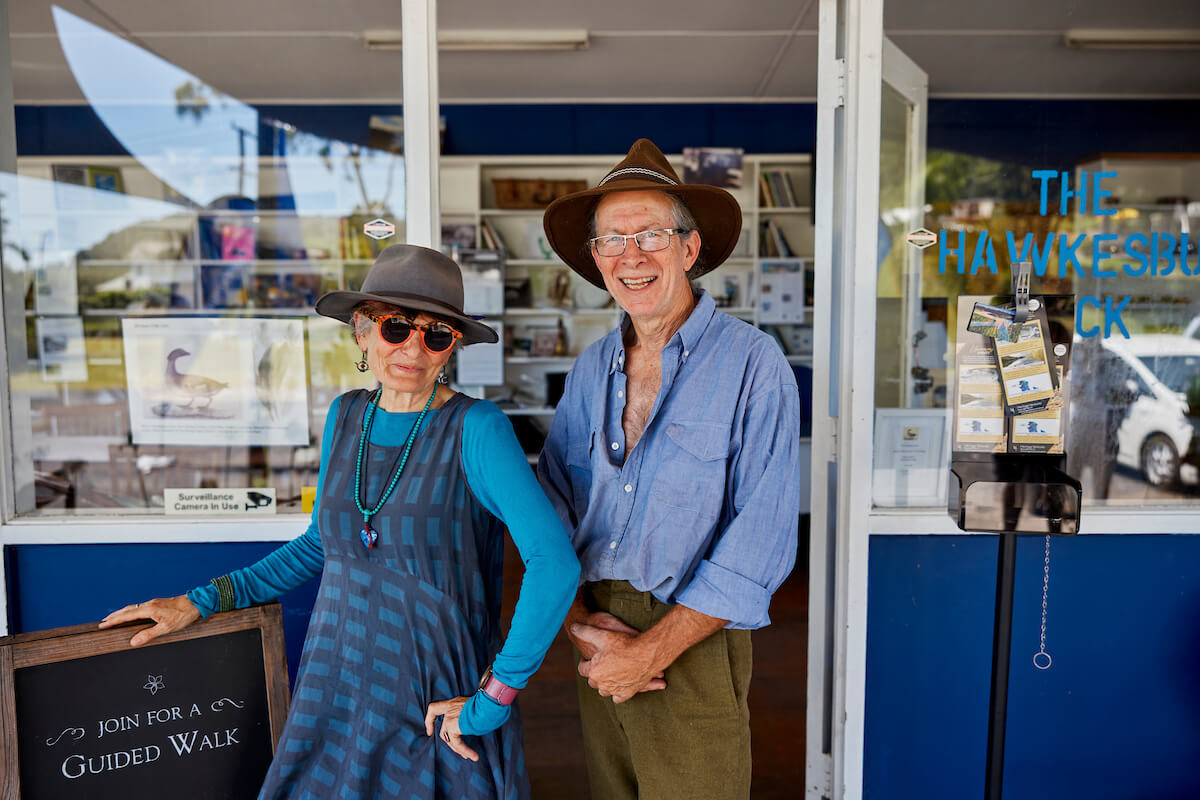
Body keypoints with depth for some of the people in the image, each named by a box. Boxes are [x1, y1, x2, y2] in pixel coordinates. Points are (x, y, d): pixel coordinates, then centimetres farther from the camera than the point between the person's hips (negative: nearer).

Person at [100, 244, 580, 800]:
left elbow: (555, 564, -22)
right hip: (336, 698, 5)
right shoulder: (347, 416, 2)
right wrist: (203, 601, 12)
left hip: (441, 708, -4)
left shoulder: (474, 427, -16)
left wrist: (494, 699, -19)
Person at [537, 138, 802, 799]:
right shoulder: (592, 369, 5)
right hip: (600, 650, 5)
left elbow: (762, 539, -17)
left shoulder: (752, 364, -12)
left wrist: (651, 650, -17)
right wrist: (577, 621, -8)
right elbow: (553, 504, 7)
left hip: (692, 645, -5)